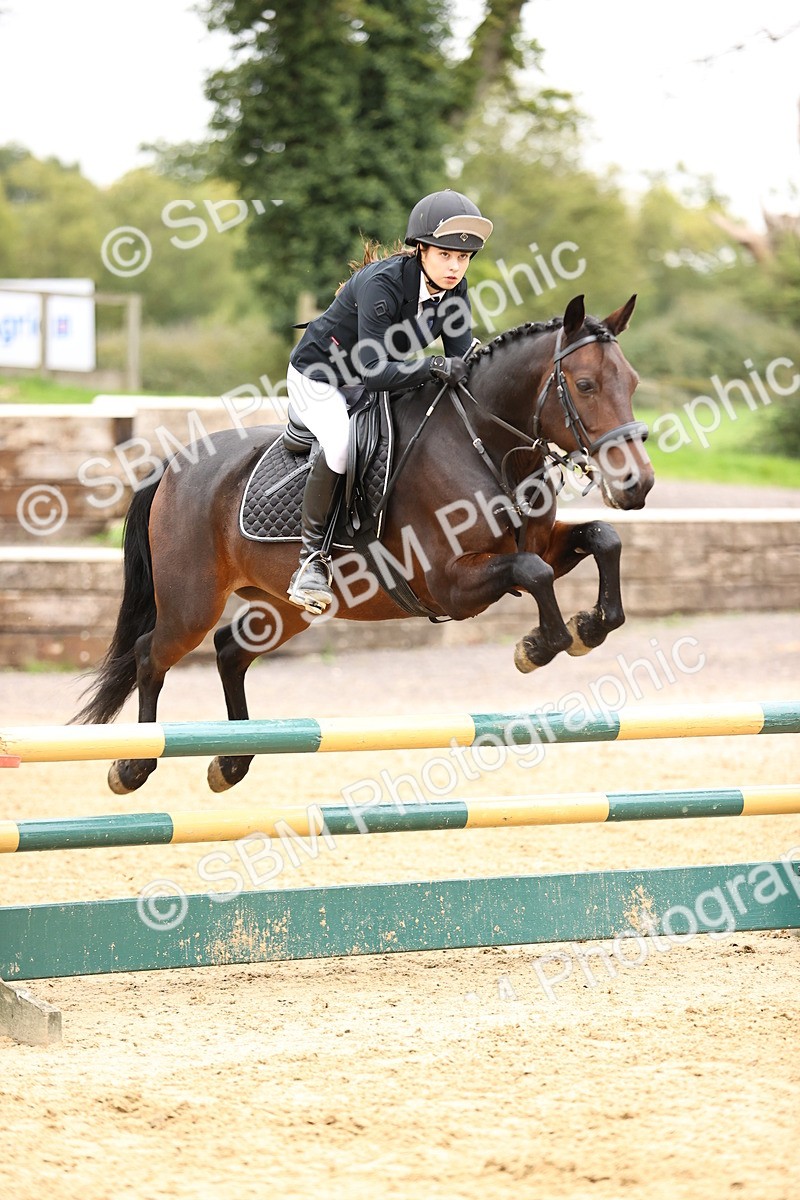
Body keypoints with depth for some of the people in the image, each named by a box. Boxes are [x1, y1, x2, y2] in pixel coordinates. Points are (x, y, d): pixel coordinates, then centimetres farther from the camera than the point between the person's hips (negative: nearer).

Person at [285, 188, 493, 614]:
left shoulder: (453, 289, -11)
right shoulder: (382, 284, -32)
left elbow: (463, 360, -9)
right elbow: (375, 371, -36)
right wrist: (433, 367, -46)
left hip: (379, 381, 8)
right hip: (319, 376, -8)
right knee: (342, 443, -34)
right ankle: (311, 558, -22)